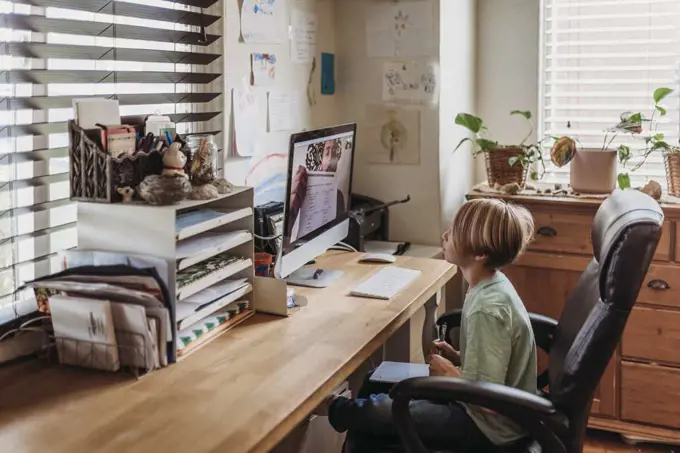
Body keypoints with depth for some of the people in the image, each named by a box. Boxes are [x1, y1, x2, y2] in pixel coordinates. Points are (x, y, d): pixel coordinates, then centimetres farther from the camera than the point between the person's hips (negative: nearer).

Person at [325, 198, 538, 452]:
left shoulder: (487, 309, -29)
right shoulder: (494, 285, 0)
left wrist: (449, 372, -14)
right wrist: (457, 358, 1)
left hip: (489, 425, -9)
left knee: (374, 414, -3)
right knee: (375, 386, 9)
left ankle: (342, 411, 28)